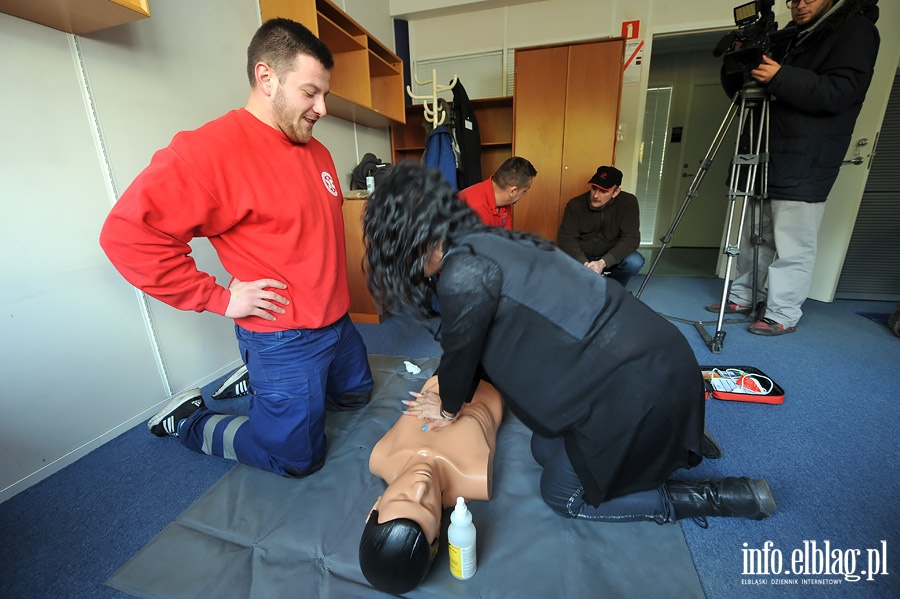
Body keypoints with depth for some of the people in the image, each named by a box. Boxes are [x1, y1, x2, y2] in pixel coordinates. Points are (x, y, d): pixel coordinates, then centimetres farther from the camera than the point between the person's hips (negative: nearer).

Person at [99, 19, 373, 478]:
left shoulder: (316, 151, 7)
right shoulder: (209, 149, -18)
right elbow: (126, 233, -20)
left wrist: (335, 288, 10)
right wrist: (219, 299, -18)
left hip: (338, 323, 8)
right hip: (284, 340, -8)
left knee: (354, 396, 29)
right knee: (297, 458, 10)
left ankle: (257, 384, 39)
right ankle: (188, 420, 29)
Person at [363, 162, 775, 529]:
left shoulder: (464, 272, -25)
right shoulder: (486, 241, 5)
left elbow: (460, 352, -9)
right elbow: (478, 346, 15)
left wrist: (448, 410, 12)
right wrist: (452, 399, 25)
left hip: (638, 385, -9)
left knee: (562, 496, 12)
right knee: (545, 449, 23)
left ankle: (718, 498, 18)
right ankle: (668, 443, 29)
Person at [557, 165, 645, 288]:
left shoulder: (628, 202, -15)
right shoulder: (575, 204, -15)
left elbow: (631, 238, -20)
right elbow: (566, 238, -17)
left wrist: (603, 262, -35)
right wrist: (584, 263, -34)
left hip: (610, 258, 0)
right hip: (582, 257, 0)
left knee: (635, 262, -29)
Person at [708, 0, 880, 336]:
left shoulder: (855, 30, 0)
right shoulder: (786, 38, 21)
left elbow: (840, 93, -14)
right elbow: (741, 89, 20)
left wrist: (781, 79, -23)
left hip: (805, 164, -7)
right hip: (766, 157, 7)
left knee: (792, 247, -6)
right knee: (755, 237, 10)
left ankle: (784, 315, 3)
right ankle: (743, 298, 19)